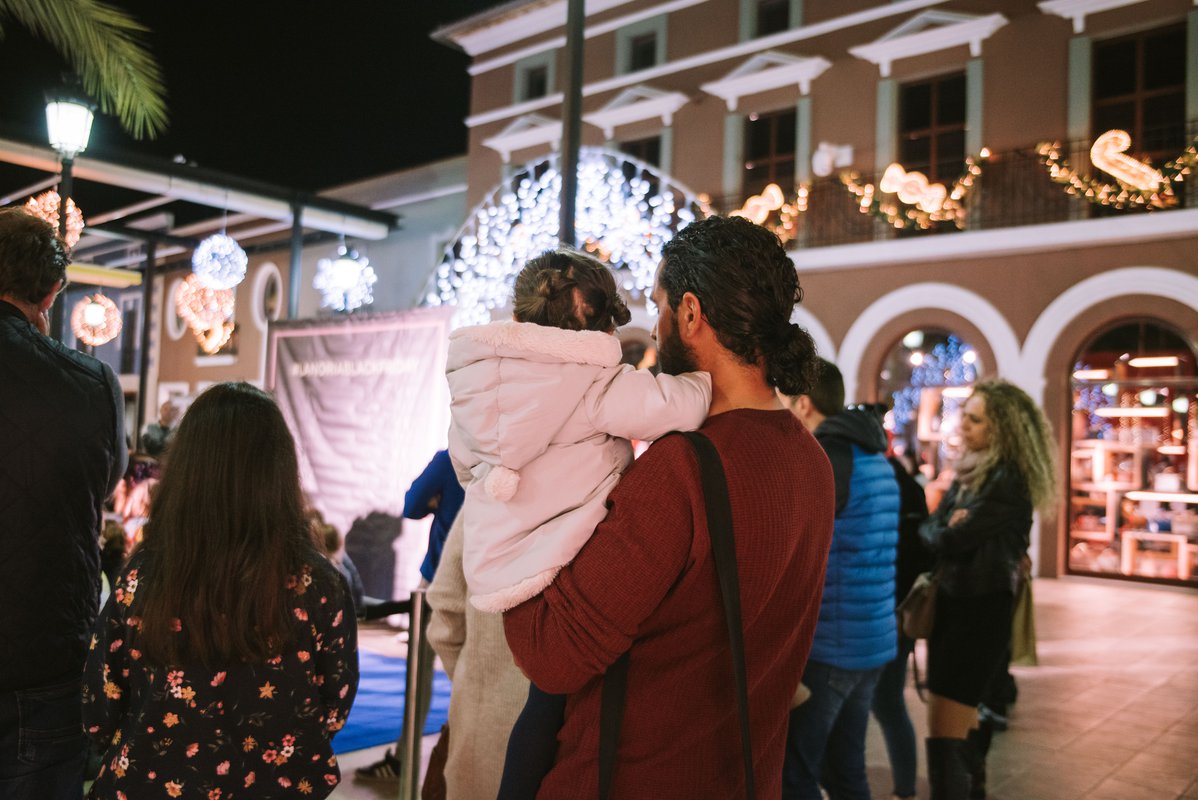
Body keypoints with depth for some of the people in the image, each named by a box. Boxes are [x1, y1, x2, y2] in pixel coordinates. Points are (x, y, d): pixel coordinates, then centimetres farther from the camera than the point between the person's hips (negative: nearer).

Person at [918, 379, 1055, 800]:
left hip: (982, 607, -9)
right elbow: (933, 526, 6)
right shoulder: (970, 472, 10)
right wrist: (945, 528, -16)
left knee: (943, 725, -9)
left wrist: (933, 530, -1)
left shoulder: (1008, 479, -18)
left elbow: (950, 539, -23)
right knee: (961, 715, 19)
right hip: (952, 599, 9)